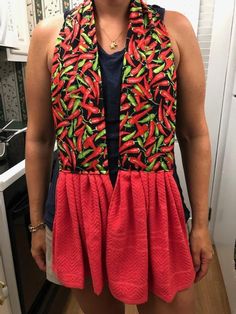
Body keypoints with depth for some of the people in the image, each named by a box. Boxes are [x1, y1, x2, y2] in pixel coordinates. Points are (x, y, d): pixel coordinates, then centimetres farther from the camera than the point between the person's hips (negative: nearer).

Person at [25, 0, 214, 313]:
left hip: (155, 205, 0)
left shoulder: (175, 28, 1)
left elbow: (194, 134, 1)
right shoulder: (49, 33, 2)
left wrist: (201, 222, 2)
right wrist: (37, 222, 7)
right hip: (78, 207, 1)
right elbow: (38, 138, 3)